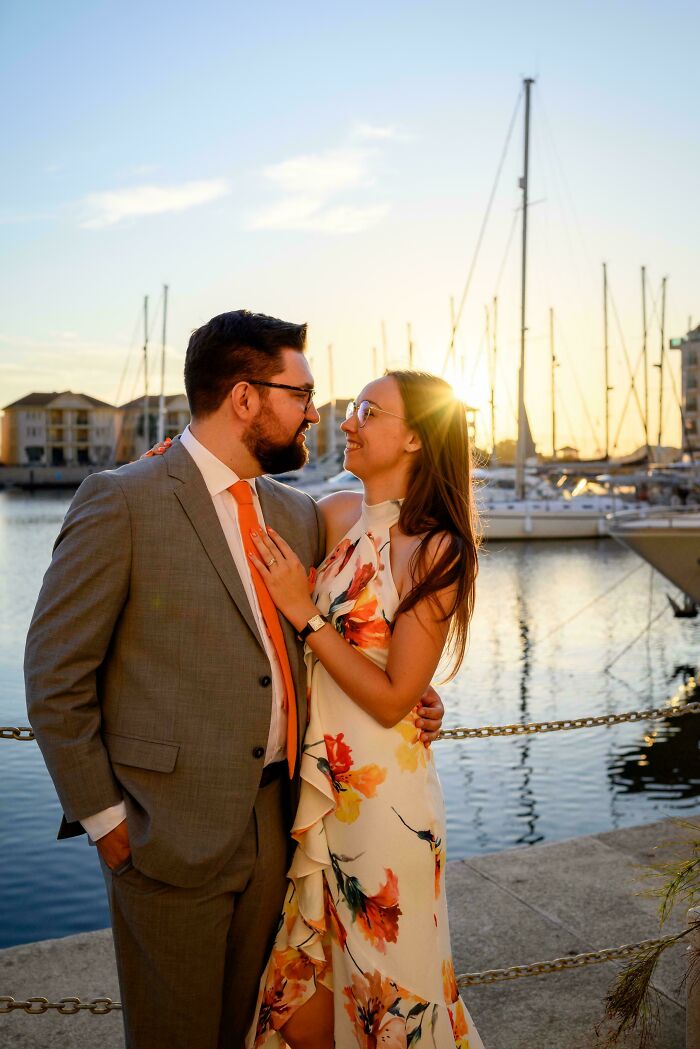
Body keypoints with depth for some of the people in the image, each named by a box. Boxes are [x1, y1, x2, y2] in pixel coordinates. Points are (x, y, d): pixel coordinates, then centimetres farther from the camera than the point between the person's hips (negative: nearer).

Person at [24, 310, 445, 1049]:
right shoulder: (121, 502, -12)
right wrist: (102, 816, -9)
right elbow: (54, 676, -10)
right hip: (172, 831, -5)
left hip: (274, 819, 6)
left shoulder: (298, 514, 8)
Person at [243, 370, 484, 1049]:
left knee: (380, 977, 15)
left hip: (380, 790, -5)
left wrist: (305, 613, -16)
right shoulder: (334, 514, 1)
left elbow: (392, 699, -15)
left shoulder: (436, 550, -14)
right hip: (311, 775, 5)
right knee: (299, 977, 17)